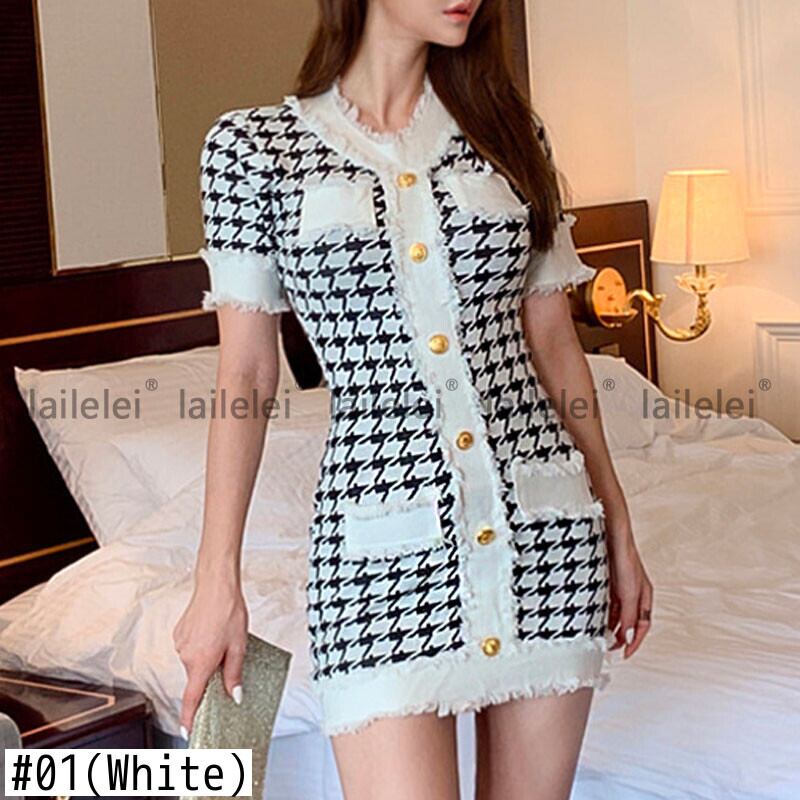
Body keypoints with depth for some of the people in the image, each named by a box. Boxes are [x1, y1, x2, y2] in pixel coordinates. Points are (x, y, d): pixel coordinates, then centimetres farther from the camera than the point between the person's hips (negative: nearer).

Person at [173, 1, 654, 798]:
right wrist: (218, 582, -1)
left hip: (543, 522, 4)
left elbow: (554, 341, 13)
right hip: (385, 538, -3)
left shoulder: (511, 131, 9)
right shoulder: (252, 146, 0)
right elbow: (244, 377, 1)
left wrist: (618, 525, 13)